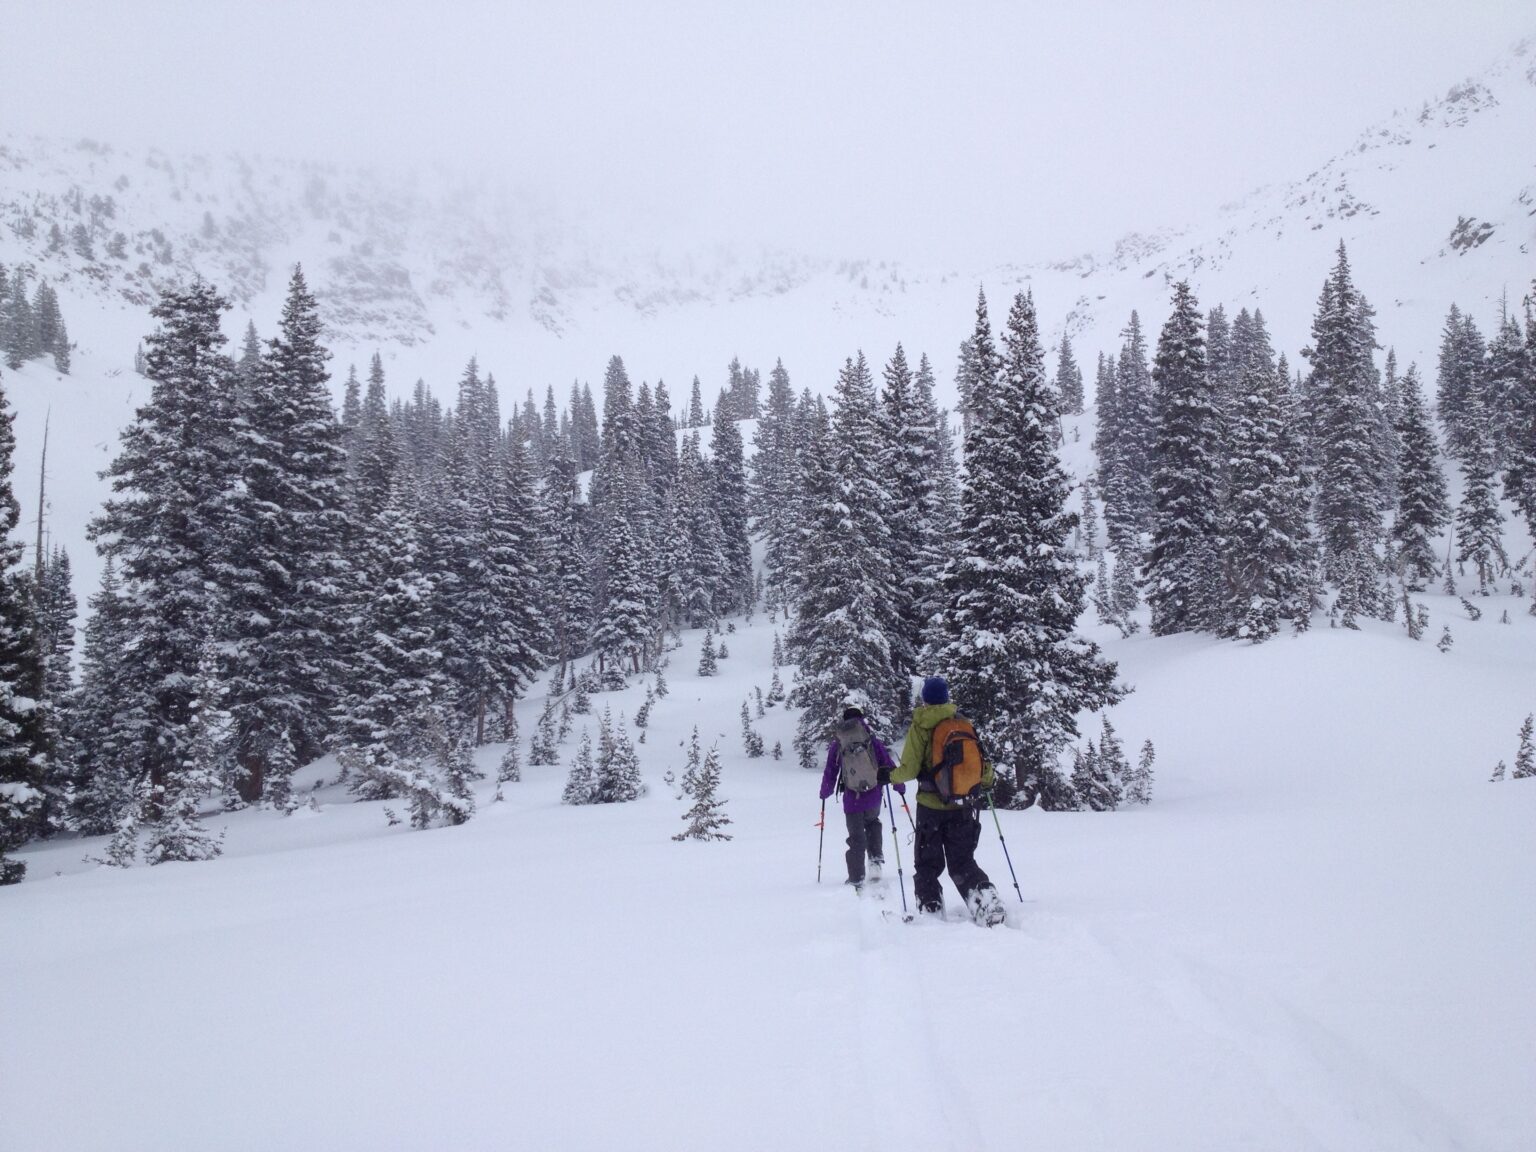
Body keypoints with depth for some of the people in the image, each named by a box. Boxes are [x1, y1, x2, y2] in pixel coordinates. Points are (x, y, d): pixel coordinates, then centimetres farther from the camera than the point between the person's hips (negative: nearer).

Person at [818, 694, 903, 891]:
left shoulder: (838, 741, -3)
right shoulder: (872, 737, -2)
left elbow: (830, 771, 3)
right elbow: (888, 764, 0)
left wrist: (825, 793, 17)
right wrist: (899, 785, 13)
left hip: (851, 797, -1)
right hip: (873, 795, 1)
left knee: (856, 837, 7)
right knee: (872, 823, 30)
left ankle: (857, 880, 7)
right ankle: (876, 859, 16)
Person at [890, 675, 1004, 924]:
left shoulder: (920, 726, -8)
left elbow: (909, 769, -13)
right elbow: (981, 761, 1)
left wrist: (890, 776, 7)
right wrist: (989, 779, 22)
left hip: (931, 806, -3)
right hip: (963, 807, 3)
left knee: (927, 865, 13)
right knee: (963, 863, 14)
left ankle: (930, 911, 6)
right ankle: (989, 904, -5)